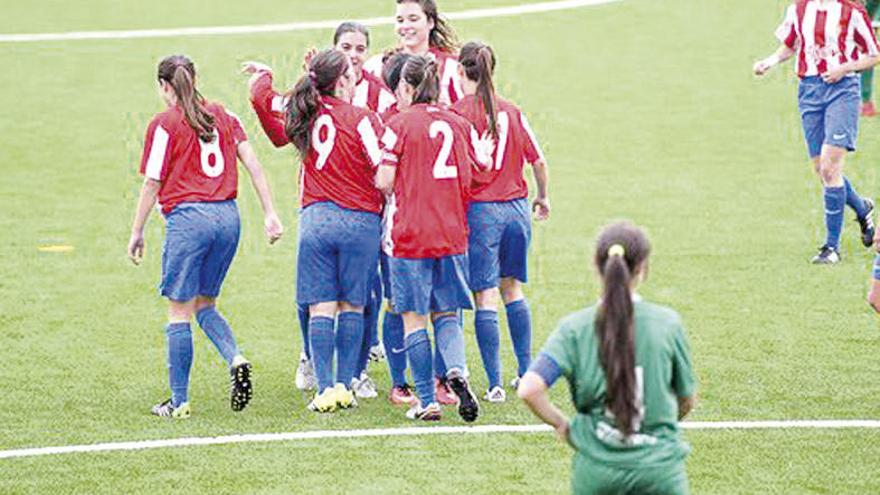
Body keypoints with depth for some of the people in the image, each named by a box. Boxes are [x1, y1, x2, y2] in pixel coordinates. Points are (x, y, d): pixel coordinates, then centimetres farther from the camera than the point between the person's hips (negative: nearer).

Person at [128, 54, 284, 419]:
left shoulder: (164, 124, -2)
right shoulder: (222, 116, 12)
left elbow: (152, 184, -2)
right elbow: (253, 165, 8)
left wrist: (137, 232, 6)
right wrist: (270, 214, 9)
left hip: (187, 218, -5)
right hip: (228, 215, 5)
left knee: (179, 310, 3)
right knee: (205, 304, 19)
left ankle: (179, 401, 5)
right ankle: (235, 359, -7)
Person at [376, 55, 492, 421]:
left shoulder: (399, 125, -7)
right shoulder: (460, 125, 6)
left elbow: (384, 182, -10)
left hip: (409, 235, -4)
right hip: (452, 234, 4)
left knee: (414, 319, 4)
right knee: (446, 313, 14)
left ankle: (427, 402, 3)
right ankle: (456, 370, -14)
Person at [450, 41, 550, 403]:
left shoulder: (458, 113, -8)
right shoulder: (512, 112, 6)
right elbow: (539, 161, 11)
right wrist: (542, 198, 27)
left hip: (480, 210, -5)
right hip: (517, 208, 5)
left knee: (486, 296, -2)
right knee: (513, 288, 19)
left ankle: (495, 384, -4)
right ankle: (526, 372, 22)